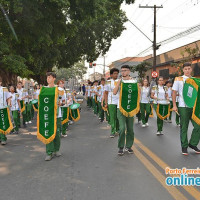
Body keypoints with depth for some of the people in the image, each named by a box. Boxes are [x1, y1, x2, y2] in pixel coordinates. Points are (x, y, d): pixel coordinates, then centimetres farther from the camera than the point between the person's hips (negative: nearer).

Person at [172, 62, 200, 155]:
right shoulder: (178, 79, 2)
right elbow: (174, 93, 1)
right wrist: (174, 105, -6)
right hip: (183, 107, -3)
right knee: (184, 128, 4)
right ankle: (184, 147, 16)